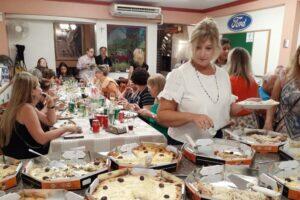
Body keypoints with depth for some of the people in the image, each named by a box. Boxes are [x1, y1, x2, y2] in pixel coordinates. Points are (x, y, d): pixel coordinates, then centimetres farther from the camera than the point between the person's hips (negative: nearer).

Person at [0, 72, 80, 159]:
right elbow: (42, 139, -30)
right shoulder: (26, 108, -23)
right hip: (23, 156, -9)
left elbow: (50, 121, 12)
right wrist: (66, 128, -22)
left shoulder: (28, 106, 7)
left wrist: (50, 104, -2)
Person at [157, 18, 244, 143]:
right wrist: (192, 117, -26)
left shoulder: (223, 74, 7)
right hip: (183, 144, -5)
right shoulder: (179, 74, -11)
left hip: (216, 142, 5)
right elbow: (162, 115, -13)